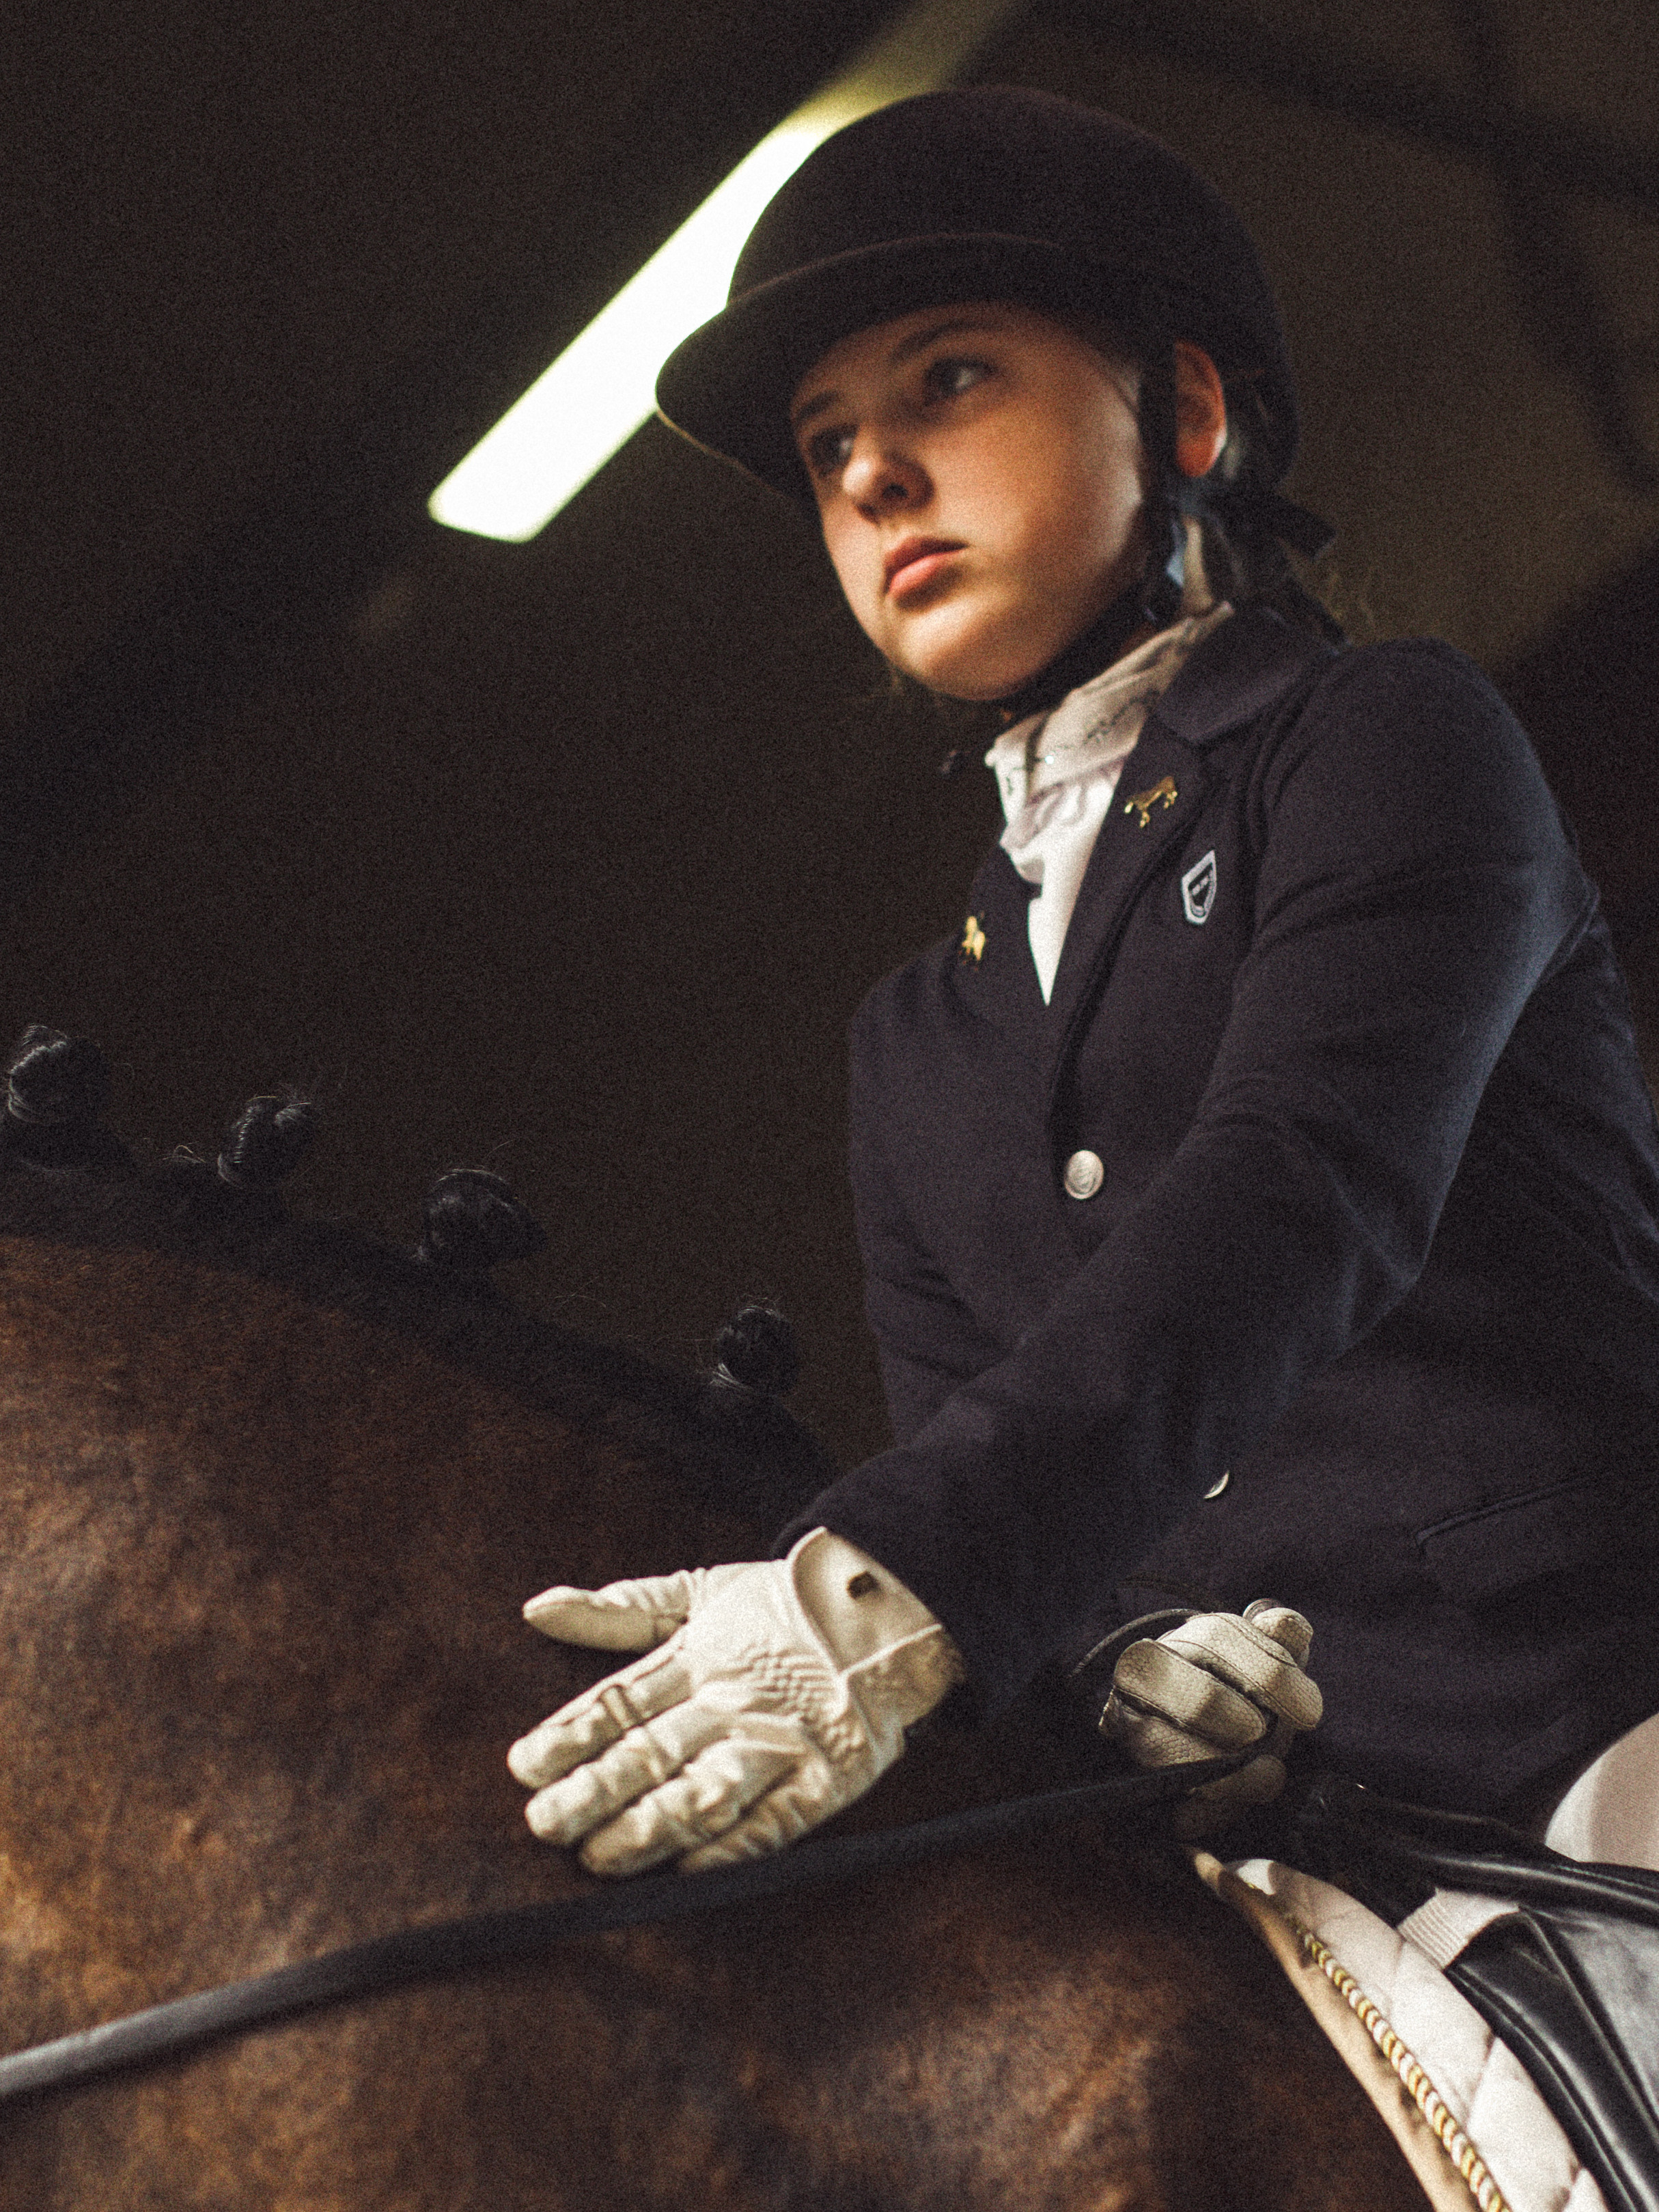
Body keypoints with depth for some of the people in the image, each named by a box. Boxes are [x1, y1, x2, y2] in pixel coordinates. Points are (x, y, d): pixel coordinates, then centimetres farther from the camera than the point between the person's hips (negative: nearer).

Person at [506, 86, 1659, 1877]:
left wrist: (892, 1589, -27)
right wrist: (1141, 1643, -12)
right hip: (1292, 1821, 5)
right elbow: (955, 1423, 13)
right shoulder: (913, 1040, 24)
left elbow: (1300, 1196, -12)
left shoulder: (1384, 739, 6)